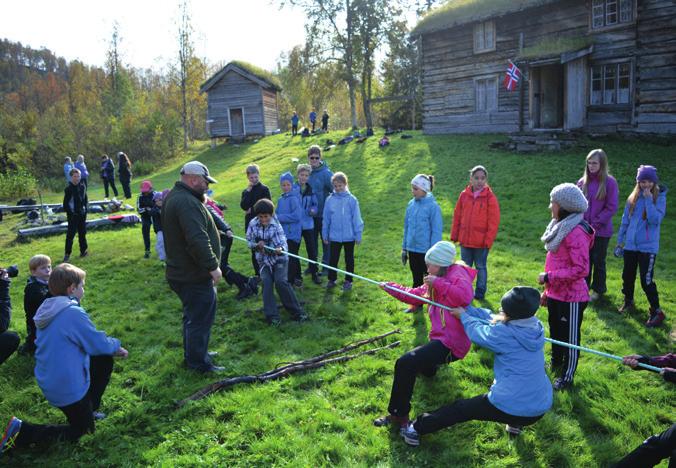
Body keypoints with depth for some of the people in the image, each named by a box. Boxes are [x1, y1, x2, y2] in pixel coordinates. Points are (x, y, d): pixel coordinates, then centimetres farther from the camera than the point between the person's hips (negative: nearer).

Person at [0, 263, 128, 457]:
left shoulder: (49, 309, 4)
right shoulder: (73, 312, -25)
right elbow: (98, 343, -15)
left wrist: (112, 348, 13)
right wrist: (116, 346, 6)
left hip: (49, 381, 9)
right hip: (67, 386, -9)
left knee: (105, 360, 19)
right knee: (81, 431, 9)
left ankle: (89, 408, 28)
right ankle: (22, 431, -2)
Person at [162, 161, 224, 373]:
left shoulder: (172, 197, 12)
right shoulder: (187, 202, -24)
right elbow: (197, 240, -30)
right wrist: (212, 266, -23)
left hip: (180, 272, 11)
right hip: (195, 275, -11)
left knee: (193, 315, 24)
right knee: (201, 318, 2)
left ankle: (193, 354, 39)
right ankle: (198, 362, 15)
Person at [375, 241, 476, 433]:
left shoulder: (457, 274, -14)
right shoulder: (440, 278, 15)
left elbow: (466, 296, -35)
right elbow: (414, 295, 17)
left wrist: (438, 283, -28)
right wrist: (390, 287, 9)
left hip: (451, 343, -10)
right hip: (442, 338, 10)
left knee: (405, 364, -23)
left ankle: (398, 415, -15)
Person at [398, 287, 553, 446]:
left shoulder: (505, 333, -20)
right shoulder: (536, 326, -1)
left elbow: (477, 331, 0)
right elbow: (494, 319, 9)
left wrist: (463, 315, 18)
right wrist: (464, 309, 15)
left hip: (508, 407, -6)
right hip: (540, 409, 6)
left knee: (460, 408, 15)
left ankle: (416, 429, 28)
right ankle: (515, 423, 46)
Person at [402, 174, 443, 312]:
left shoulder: (433, 206, -15)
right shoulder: (411, 204, 3)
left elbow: (436, 231, -13)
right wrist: (404, 248, 12)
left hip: (426, 251, -6)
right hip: (412, 250, 6)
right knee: (416, 279, 17)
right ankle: (416, 304, 30)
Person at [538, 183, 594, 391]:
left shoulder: (576, 233, -23)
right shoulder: (560, 227, 7)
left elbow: (581, 270, -26)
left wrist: (549, 277, -22)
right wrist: (547, 291, 17)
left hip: (571, 297, -9)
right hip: (555, 294, 9)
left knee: (570, 338, 9)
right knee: (556, 334, 24)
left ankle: (567, 377, 26)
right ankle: (555, 365, 44)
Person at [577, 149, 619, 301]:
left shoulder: (610, 182, -10)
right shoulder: (583, 182, 2)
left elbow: (612, 207, -11)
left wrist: (596, 224, -14)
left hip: (601, 230, -3)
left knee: (598, 261, 8)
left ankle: (598, 290, 25)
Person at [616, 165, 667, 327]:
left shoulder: (659, 198, -7)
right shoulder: (633, 198, 4)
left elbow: (655, 220, -20)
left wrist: (649, 200, -20)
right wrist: (620, 240, 13)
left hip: (648, 247, -4)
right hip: (630, 245, 5)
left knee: (646, 280, -7)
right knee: (628, 275, 16)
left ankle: (657, 311, 6)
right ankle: (628, 300, 38)